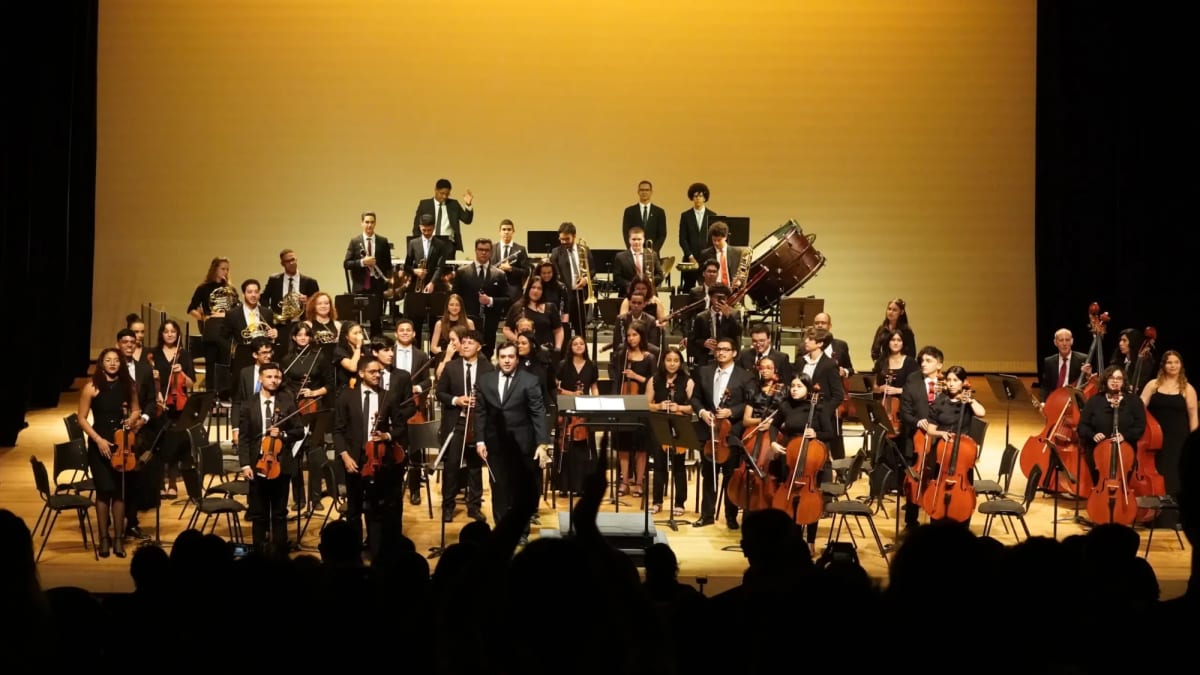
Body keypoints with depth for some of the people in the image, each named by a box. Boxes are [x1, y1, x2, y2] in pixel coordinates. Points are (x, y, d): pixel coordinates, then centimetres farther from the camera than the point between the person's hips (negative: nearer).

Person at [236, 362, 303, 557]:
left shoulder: (288, 403, 3)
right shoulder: (248, 404, 2)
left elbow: (299, 432, 3)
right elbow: (243, 437, 0)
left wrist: (282, 434, -16)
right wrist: (245, 464, -9)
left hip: (280, 464, 0)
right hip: (257, 465, 0)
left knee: (279, 514, 7)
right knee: (259, 514, 7)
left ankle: (279, 553, 13)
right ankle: (260, 553, 15)